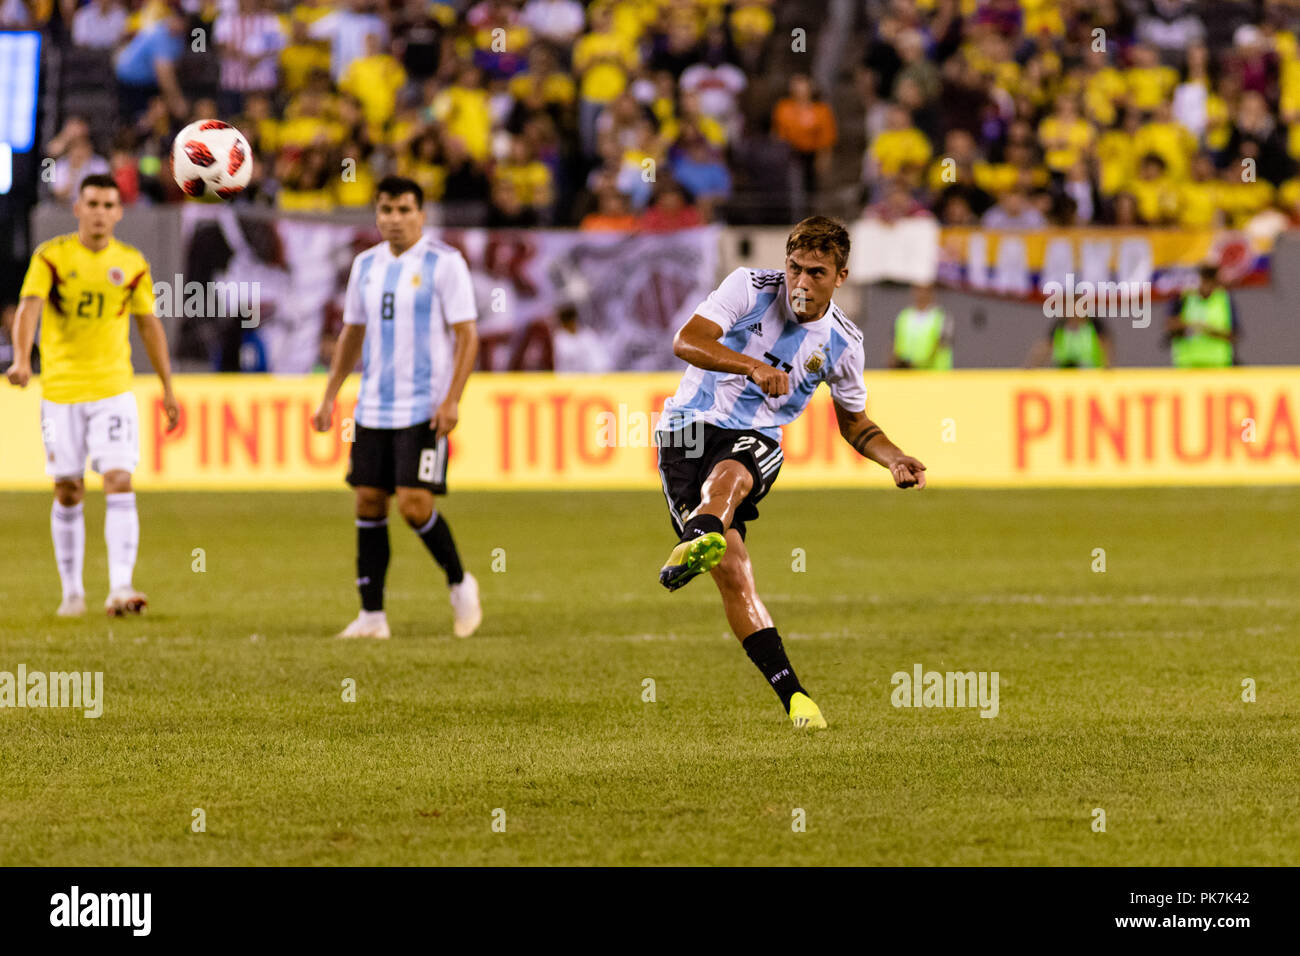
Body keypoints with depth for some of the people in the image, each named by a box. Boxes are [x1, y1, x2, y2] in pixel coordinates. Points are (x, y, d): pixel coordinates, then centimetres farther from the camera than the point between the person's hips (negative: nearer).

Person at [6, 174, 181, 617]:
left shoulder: (132, 264, 3)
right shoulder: (51, 256, -4)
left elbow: (150, 324, 12)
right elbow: (29, 307, -17)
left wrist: (168, 388, 12)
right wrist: (21, 358, -35)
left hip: (113, 390, 1)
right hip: (60, 392, -1)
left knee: (119, 483, -13)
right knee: (67, 493, 5)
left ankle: (120, 588, -18)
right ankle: (72, 592, 18)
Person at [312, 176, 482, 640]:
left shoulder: (444, 264, -6)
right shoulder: (366, 265, 12)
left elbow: (467, 336, -8)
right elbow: (352, 334, 20)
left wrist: (451, 400, -16)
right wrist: (329, 397, 14)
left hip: (425, 407, -6)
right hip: (373, 406, 6)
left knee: (414, 503, -14)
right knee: (369, 502, 2)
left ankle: (459, 583, 11)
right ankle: (372, 615, 8)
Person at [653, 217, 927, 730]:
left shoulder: (842, 343, 4)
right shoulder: (750, 288, -5)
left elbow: (855, 423, 20)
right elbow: (686, 342, -18)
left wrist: (895, 460, 1)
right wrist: (753, 366, -32)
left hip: (754, 440, 1)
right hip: (689, 425, -1)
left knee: (726, 479, -38)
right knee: (732, 573, -15)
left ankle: (694, 547, -72)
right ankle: (792, 696, -14)